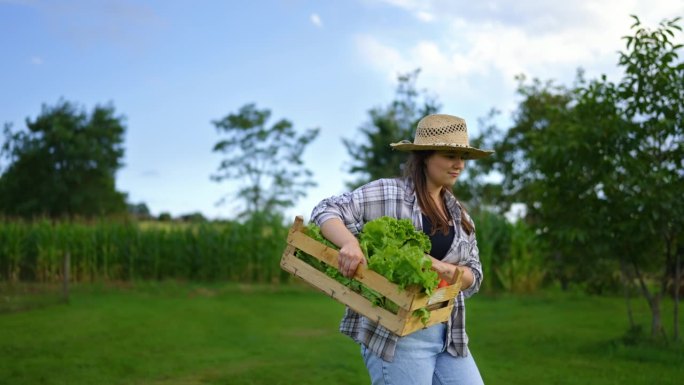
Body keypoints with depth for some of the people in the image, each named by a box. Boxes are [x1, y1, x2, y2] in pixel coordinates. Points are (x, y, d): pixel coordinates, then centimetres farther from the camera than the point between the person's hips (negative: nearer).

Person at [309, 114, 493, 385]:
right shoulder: (387, 194, -4)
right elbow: (325, 211, -9)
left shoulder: (459, 215, 14)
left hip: (448, 335, 6)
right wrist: (350, 243, -29)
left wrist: (441, 268, -13)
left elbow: (473, 277, 10)